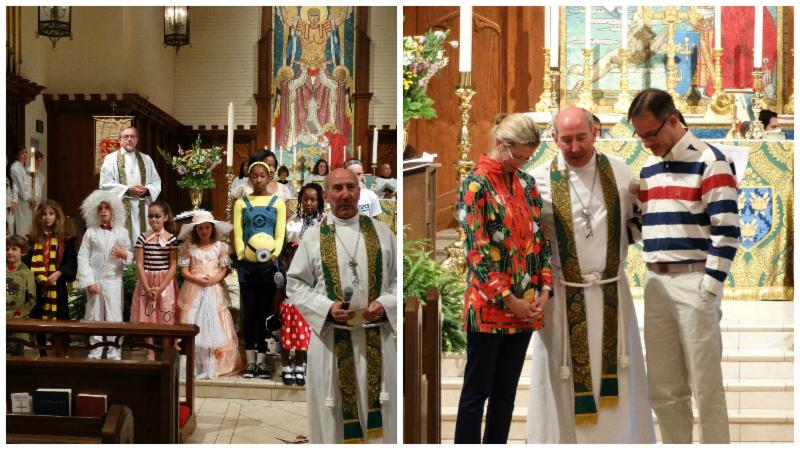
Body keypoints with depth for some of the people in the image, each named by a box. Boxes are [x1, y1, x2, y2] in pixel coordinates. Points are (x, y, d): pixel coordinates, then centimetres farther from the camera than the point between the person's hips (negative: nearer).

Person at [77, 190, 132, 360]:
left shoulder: (121, 232, 6)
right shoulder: (91, 232, 3)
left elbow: (130, 257, 11)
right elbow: (83, 258, -1)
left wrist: (124, 254, -13)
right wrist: (89, 281, -9)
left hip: (113, 280, 0)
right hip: (95, 280, 0)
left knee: (114, 317, -3)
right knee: (94, 317, 4)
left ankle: (114, 353, 2)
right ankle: (95, 351, 12)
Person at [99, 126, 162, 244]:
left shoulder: (146, 159, 16)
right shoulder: (111, 159, 5)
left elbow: (156, 183, 13)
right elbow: (105, 184, -3)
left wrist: (146, 190, -9)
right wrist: (128, 190, -13)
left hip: (142, 209, 3)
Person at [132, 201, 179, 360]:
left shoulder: (171, 239, -3)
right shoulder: (142, 238, 0)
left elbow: (173, 265, -4)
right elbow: (139, 264, -2)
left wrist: (161, 288, -13)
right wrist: (147, 287, -11)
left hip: (165, 283, -1)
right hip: (146, 282, 1)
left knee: (165, 318, -1)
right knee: (147, 319, 3)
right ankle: (150, 353, 11)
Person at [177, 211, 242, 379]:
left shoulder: (220, 246, 4)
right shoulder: (189, 247, 4)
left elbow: (225, 269, 1)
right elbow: (184, 270, 0)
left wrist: (215, 279, -17)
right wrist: (197, 279, -15)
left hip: (214, 290, 0)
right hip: (194, 289, 0)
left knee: (214, 325, -1)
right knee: (193, 325, -1)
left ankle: (215, 365, 3)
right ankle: (193, 364, 3)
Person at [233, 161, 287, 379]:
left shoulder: (277, 203, 8)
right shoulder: (241, 203, 10)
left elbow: (280, 234, 1)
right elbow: (237, 233, 3)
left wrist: (274, 254, -16)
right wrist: (242, 255, -12)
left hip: (269, 263, 0)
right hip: (247, 262, 0)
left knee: (265, 310, 1)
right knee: (249, 311, 0)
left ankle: (262, 360, 4)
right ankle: (250, 361, 4)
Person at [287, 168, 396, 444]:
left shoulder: (382, 232, 6)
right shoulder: (313, 236, 2)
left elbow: (398, 279, 8)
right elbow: (295, 285, 2)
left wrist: (385, 305, -11)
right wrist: (327, 308, -13)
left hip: (376, 338, 1)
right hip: (330, 338, -1)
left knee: (378, 414, 6)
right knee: (333, 414, 4)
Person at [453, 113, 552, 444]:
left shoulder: (526, 183, 10)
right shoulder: (476, 184, -11)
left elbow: (538, 238, 12)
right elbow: (478, 251, -15)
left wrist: (544, 289, 0)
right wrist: (509, 300, -15)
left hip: (526, 307, 6)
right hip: (489, 306, -6)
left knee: (506, 391, 12)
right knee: (477, 391, 1)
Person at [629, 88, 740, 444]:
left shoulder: (709, 162, -9)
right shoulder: (648, 168, 13)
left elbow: (726, 232, -13)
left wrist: (709, 290, -15)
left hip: (694, 281, -7)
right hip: (656, 284, 7)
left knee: (706, 385, 0)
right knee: (663, 388, 11)